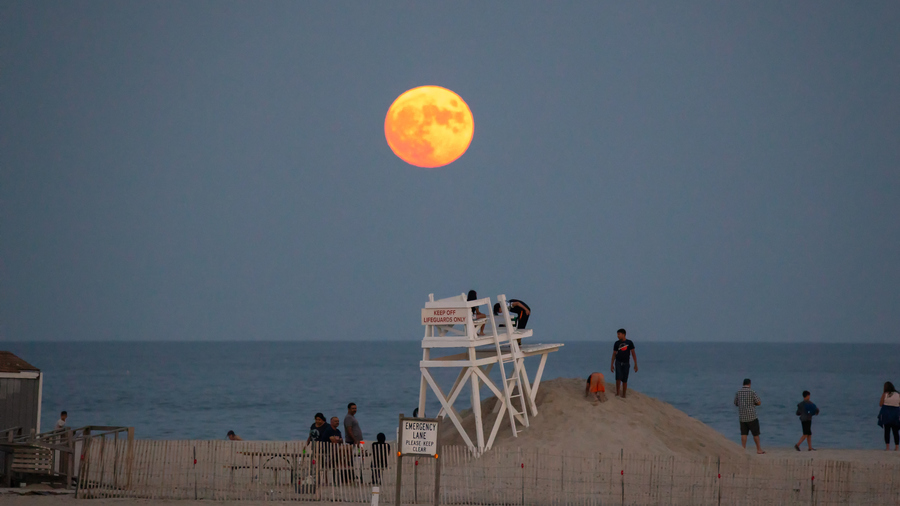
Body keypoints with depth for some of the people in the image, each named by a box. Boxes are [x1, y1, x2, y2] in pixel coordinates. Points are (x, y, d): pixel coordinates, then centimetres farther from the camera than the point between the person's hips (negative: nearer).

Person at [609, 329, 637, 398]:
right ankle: (617, 393, -9)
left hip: (626, 363, 0)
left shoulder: (629, 343, 0)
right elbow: (614, 354, 9)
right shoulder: (616, 343, 4)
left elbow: (633, 354, 1)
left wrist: (635, 364, -3)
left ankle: (623, 396, 10)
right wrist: (611, 365, 6)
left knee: (624, 380, 3)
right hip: (618, 362, 0)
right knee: (618, 378, -16)